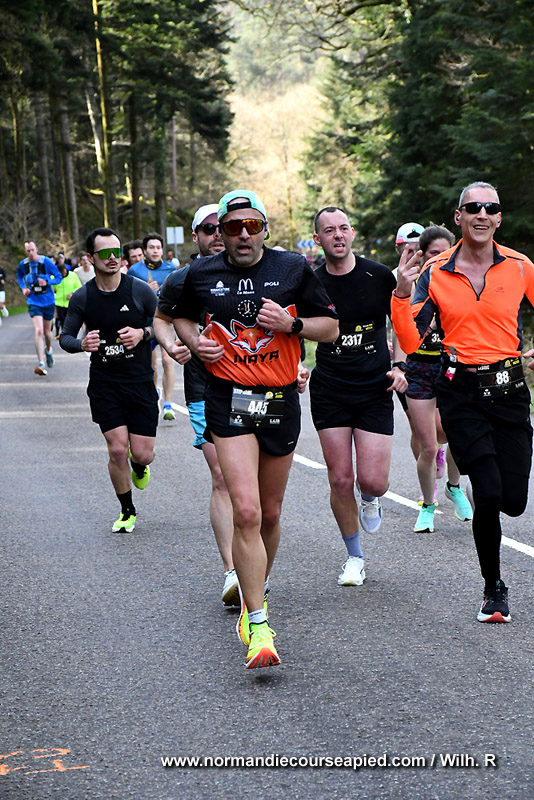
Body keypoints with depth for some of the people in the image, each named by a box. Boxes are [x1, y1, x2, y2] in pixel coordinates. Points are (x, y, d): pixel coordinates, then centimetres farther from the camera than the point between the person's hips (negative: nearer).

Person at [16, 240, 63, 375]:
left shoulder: (46, 261, -10)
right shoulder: (23, 264, -2)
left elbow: (59, 277, -4)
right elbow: (19, 275, 21)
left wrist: (47, 282, -23)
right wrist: (23, 288, 3)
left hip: (48, 302, 0)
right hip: (33, 302, 0)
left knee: (47, 332, 13)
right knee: (38, 331, -17)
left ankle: (48, 350, 48)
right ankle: (41, 364, -22)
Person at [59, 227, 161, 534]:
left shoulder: (140, 290, -6)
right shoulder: (82, 298, -2)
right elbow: (65, 336, 7)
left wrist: (143, 333, -16)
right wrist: (81, 344, -16)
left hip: (141, 382, 0)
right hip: (104, 384, 1)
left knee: (141, 453, -3)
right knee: (117, 450, -6)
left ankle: (140, 465, 37)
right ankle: (128, 512, 16)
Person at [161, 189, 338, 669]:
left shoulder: (293, 270, 0)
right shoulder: (201, 275, 2)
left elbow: (330, 328, 6)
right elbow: (179, 316, 22)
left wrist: (291, 324, -13)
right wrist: (194, 341, 0)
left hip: (281, 400, 2)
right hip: (228, 400, -2)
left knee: (270, 513, 14)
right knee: (246, 511, -17)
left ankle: (258, 588, 41)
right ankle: (258, 627, -16)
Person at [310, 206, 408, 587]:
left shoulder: (379, 276, -2)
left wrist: (399, 365, -2)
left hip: (375, 390, 0)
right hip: (329, 392, 0)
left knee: (372, 480, -8)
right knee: (341, 479, -2)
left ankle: (370, 499, 31)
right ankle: (355, 557, 17)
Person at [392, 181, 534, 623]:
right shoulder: (435, 272, -1)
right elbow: (410, 342, -5)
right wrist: (402, 293, -17)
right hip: (461, 391, -1)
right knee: (489, 492, -14)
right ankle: (494, 587, 8)